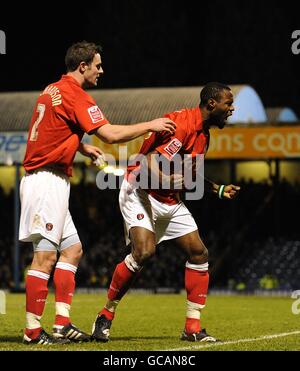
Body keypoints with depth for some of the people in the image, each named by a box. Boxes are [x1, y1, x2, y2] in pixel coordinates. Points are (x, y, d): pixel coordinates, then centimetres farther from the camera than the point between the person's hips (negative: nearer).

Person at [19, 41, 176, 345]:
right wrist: (151, 125, -7)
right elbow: (111, 134, -19)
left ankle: (62, 324, 7)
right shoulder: (75, 96, -14)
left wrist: (82, 148, 24)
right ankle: (32, 331, -9)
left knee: (72, 249, 11)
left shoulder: (52, 90, 15)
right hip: (47, 181, -10)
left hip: (45, 181, 10)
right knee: (45, 256, -10)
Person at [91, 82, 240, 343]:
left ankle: (193, 328, 6)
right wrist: (168, 181, -45)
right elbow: (151, 162, -28)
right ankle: (105, 317, -9)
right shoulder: (182, 123, -20)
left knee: (199, 253, 0)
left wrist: (219, 190, 21)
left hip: (170, 201, 10)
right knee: (144, 251, -26)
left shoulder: (204, 134, 11)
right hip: (140, 193, -10)